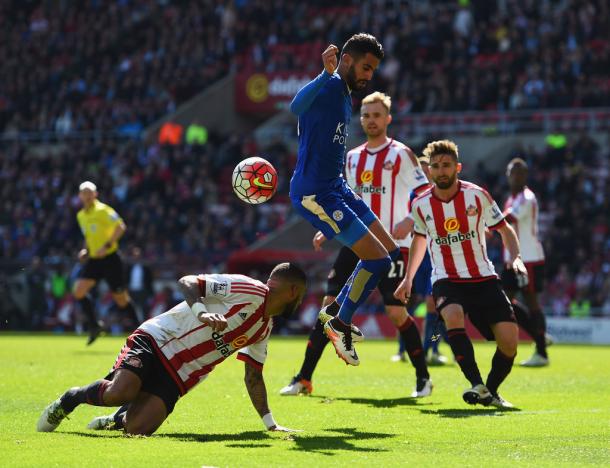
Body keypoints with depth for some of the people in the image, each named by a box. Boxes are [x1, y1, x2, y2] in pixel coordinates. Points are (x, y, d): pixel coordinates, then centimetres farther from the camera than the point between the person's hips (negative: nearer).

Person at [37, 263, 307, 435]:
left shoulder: (264, 328, 18)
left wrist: (271, 424, 20)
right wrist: (202, 312, -33)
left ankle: (119, 420, 14)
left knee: (138, 428, -20)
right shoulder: (249, 290, -8)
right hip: (157, 340, -6)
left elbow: (253, 375, 25)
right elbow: (187, 283, -14)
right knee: (120, 392, -31)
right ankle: (71, 398, -1)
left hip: (177, 377, 6)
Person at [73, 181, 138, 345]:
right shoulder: (80, 216, 12)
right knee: (78, 291, -11)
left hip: (110, 258, -6)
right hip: (93, 259, 6)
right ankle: (94, 326, 1)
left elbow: (120, 227, -20)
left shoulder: (103, 210, -11)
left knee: (121, 298, -1)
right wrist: (86, 250, 9)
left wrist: (106, 246, -26)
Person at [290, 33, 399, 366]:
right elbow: (297, 106, -39)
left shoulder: (345, 95, 16)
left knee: (391, 252, 11)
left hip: (336, 187, 10)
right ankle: (340, 325, 5)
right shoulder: (329, 86, -15)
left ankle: (335, 310, 21)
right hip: (314, 192, -10)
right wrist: (326, 74, -55)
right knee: (378, 259, -12)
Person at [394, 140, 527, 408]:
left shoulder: (477, 196, -5)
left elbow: (504, 229, 7)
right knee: (453, 315, -35)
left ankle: (491, 392, 14)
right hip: (446, 280, 0)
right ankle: (477, 386, -34)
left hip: (483, 278, 0)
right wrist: (408, 278, 20)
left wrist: (515, 258, -10)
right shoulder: (421, 204, 0)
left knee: (509, 340, -12)